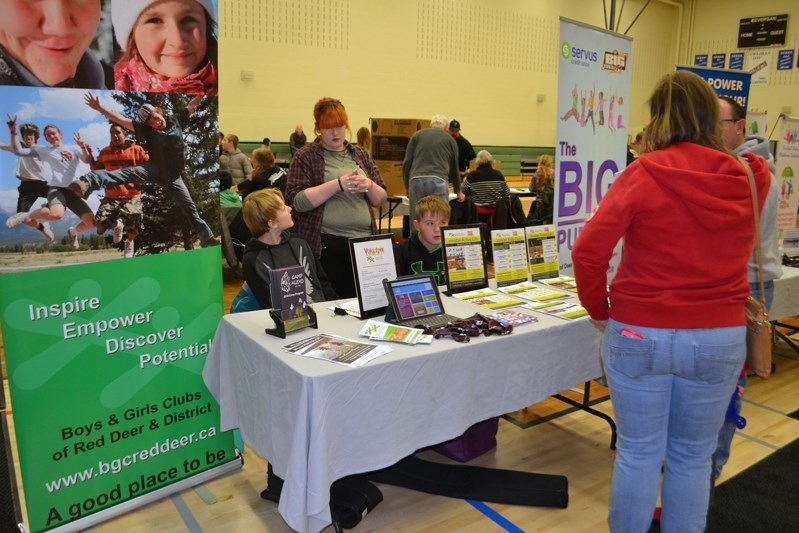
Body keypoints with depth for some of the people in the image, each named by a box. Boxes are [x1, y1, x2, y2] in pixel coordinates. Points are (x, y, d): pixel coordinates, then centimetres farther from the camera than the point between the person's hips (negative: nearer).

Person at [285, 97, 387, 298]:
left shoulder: (361, 154, 14)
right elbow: (297, 201, -10)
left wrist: (369, 185, -9)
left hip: (364, 241, 4)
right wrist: (338, 184, -18)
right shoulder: (306, 156, 1)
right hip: (325, 245, -4)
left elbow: (380, 199, 14)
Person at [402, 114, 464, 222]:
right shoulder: (450, 139, 19)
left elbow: (407, 162, 11)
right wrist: (458, 191, 39)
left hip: (416, 180, 1)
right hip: (438, 181, -1)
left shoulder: (417, 135, 19)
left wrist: (407, 186, 19)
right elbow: (454, 168, 26)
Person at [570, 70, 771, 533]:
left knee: (638, 453, 12)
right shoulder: (748, 178, -1)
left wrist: (600, 310, -2)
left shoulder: (642, 175, -11)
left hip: (639, 333, -2)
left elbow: (588, 252, -16)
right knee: (693, 456, 18)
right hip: (720, 336, 3)